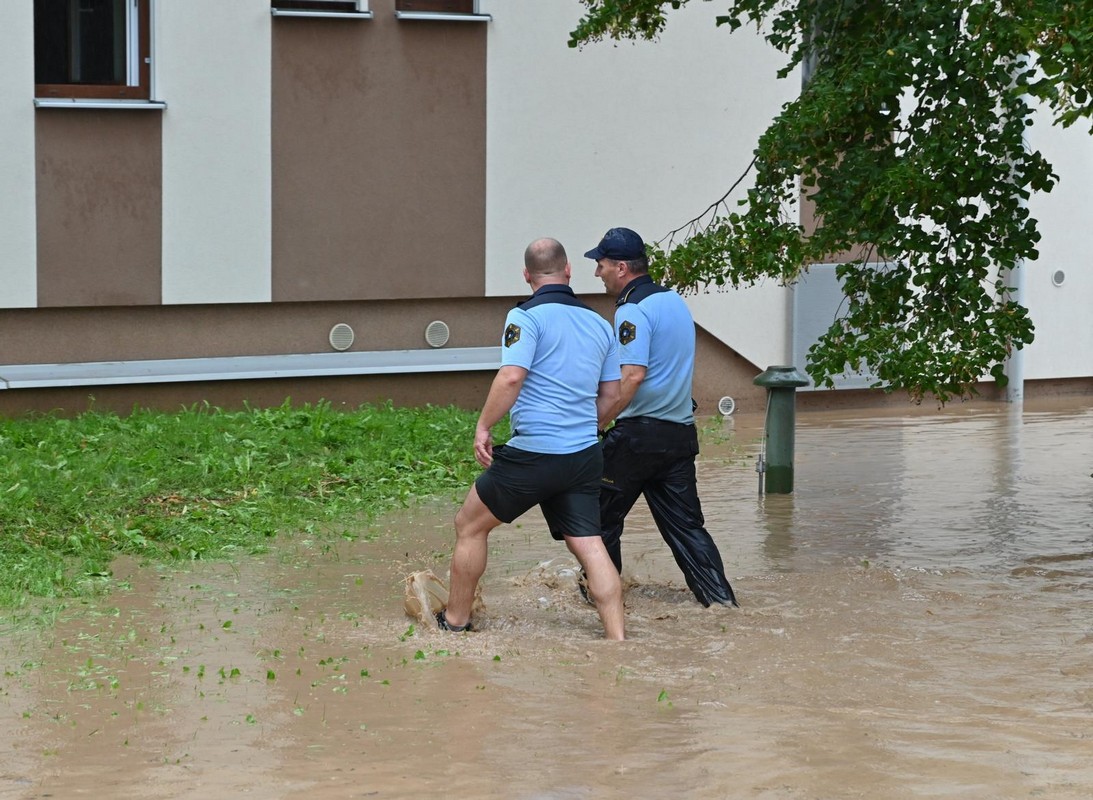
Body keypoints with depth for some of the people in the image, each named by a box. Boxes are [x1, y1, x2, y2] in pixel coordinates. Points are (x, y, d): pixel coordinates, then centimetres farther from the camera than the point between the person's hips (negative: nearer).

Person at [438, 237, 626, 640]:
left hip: (533, 453, -5)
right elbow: (610, 395, 17)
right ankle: (617, 637, -5)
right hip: (585, 455, 6)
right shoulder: (599, 323, 11)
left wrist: (483, 426, -11)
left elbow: (511, 378, -21)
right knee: (588, 544, 5)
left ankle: (455, 621, 21)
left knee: (470, 525, 12)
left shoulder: (527, 316, -9)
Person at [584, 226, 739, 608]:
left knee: (602, 515, 9)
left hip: (639, 433, -8)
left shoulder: (633, 310, -14)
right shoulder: (676, 301, 14)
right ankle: (720, 596, 2)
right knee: (684, 521, 9)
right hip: (681, 431, 8)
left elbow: (633, 376, -24)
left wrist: (597, 424, -18)